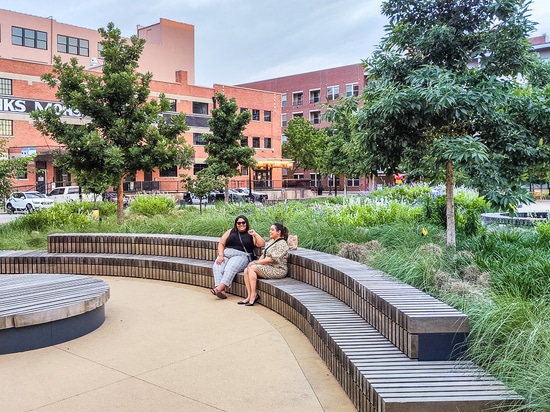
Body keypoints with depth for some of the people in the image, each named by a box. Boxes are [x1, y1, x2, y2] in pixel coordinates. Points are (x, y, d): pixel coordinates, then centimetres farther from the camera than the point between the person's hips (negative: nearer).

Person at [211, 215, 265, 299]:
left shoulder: (251, 234, 14)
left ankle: (220, 288, -41)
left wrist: (255, 234, -3)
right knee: (217, 267, -27)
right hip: (226, 254, 3)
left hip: (241, 255, -2)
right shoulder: (230, 232, 21)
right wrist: (221, 255, -1)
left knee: (230, 268, -33)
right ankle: (221, 291, -39)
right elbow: (221, 244, 14)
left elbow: (262, 244, 3)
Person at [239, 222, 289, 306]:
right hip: (268, 267, 9)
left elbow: (272, 259, -20)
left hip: (278, 270, -9)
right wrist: (258, 262, -3)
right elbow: (264, 254, 18)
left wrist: (256, 262, -15)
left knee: (252, 268, -23)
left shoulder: (282, 244, -13)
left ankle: (254, 295, -19)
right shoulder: (271, 241, 18)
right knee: (246, 270, -11)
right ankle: (249, 296, -14)